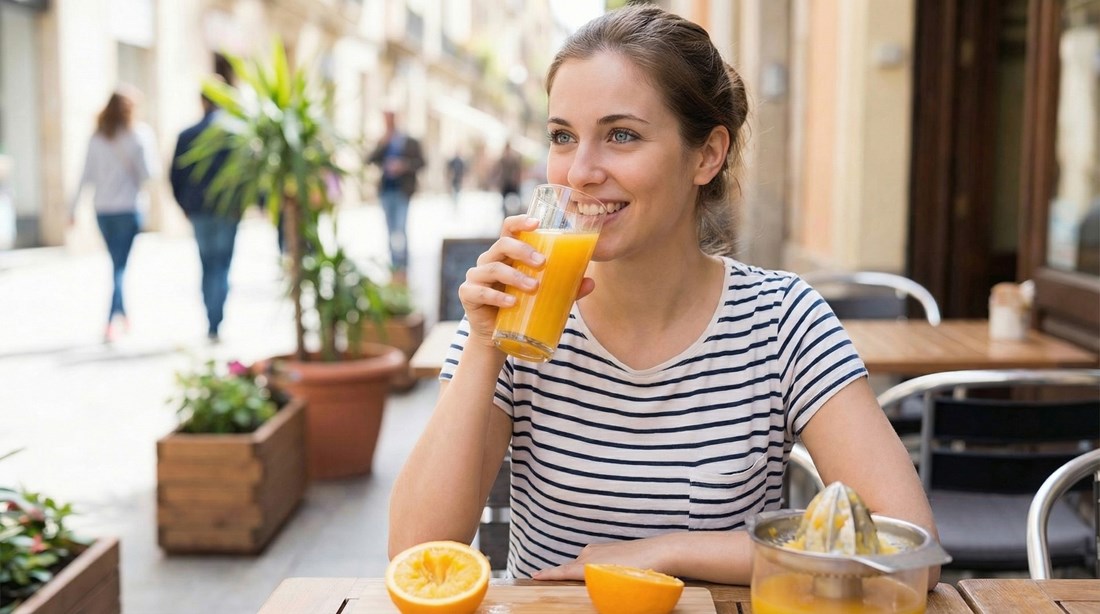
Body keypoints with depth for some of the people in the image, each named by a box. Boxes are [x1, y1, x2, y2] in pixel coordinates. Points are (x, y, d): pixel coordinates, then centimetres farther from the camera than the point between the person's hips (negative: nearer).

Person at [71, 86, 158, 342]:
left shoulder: (97, 137, 4)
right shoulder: (140, 134, -6)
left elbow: (86, 176, 3)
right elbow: (148, 173, -8)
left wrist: (73, 208, 8)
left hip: (102, 208, 4)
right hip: (129, 206, -4)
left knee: (117, 262, 18)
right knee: (120, 265, -2)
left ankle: (122, 317, 26)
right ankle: (112, 321, -11)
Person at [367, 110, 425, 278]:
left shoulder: (410, 142, 2)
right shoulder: (383, 143, 14)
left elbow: (420, 162, -1)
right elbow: (370, 160, 4)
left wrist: (404, 165, -16)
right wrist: (382, 144, -8)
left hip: (403, 190, -5)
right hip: (386, 190, 5)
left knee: (400, 230, -16)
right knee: (392, 231, 8)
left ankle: (402, 267, -17)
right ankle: (395, 267, 12)